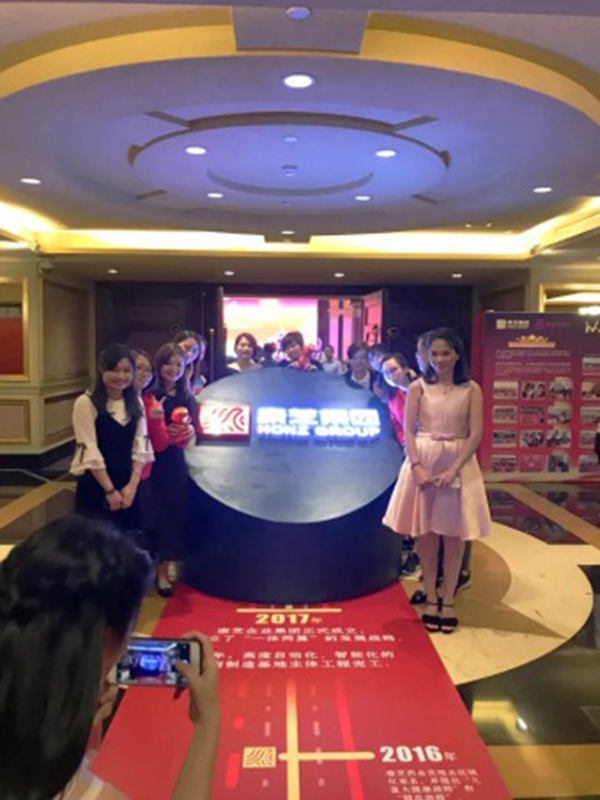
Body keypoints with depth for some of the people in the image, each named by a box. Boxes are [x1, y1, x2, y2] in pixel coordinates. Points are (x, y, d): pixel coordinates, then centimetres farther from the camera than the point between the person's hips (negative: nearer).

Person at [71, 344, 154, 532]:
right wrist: (110, 490, -11)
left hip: (129, 487, 5)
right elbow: (90, 451, -12)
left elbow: (140, 446, 3)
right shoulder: (86, 403, -10)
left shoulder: (135, 403, 7)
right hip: (95, 488, -5)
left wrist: (133, 484, -7)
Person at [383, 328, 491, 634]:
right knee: (426, 534, 6)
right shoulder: (418, 387, 1)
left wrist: (453, 469, -16)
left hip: (458, 464, 0)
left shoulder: (471, 390, -1)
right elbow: (408, 430, -3)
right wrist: (417, 466, -15)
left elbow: (476, 434, -5)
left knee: (453, 535, 5)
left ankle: (448, 601, 17)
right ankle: (431, 600, 17)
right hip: (423, 462, 0)